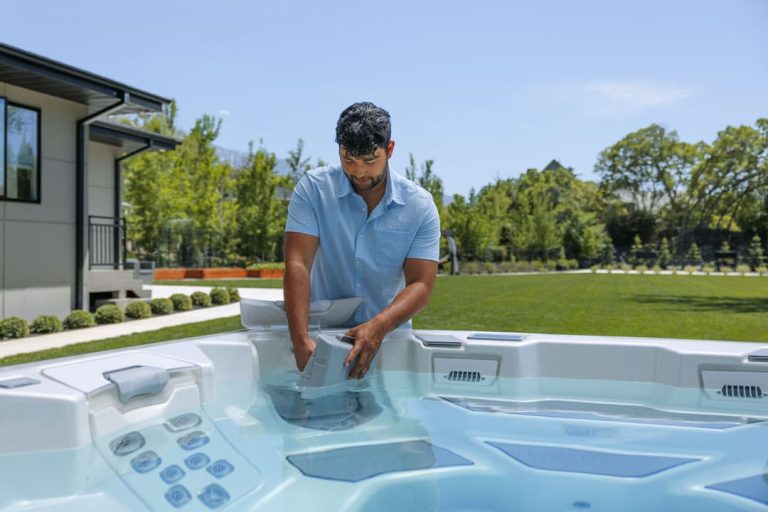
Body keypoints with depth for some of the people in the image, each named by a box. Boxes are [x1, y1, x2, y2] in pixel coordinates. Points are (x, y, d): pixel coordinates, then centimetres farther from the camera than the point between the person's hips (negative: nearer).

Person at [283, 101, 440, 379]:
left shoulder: (420, 205, -4)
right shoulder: (313, 188, -6)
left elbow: (420, 285, -10)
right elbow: (298, 264, -15)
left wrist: (378, 327, -28)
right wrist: (301, 339, -29)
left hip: (389, 336, 1)